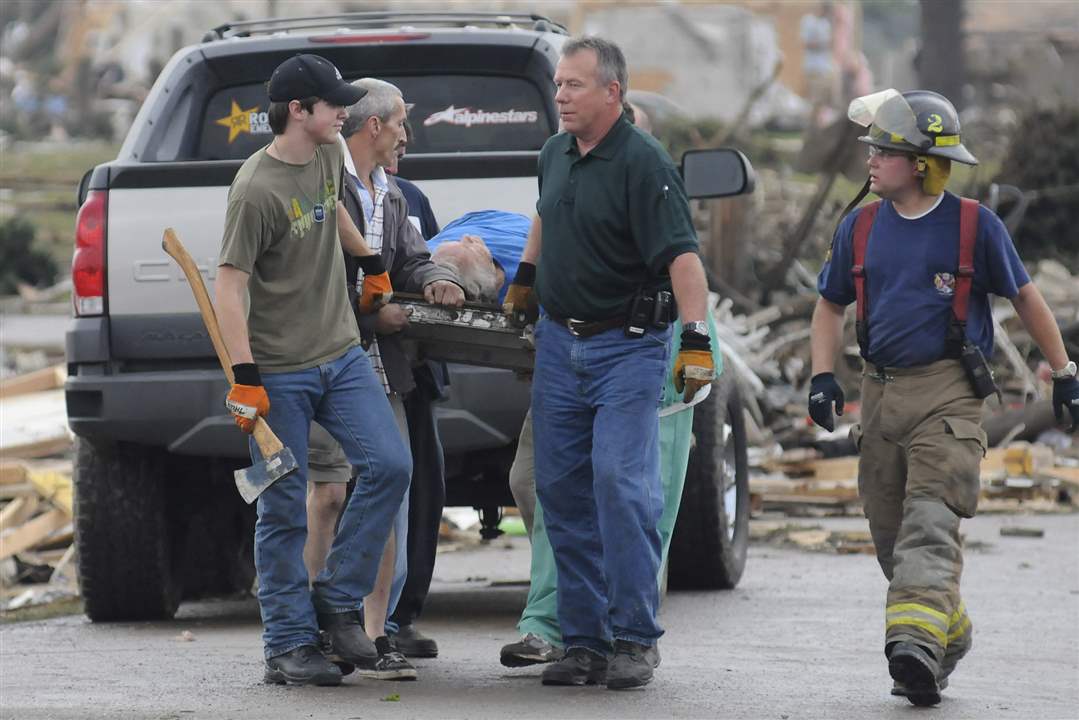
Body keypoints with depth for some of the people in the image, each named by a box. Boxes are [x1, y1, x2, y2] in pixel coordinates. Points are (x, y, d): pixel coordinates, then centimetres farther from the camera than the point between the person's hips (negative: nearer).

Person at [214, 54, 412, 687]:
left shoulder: (328, 155, 6)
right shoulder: (258, 189, -18)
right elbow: (229, 286, -19)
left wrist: (373, 266, 39)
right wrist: (245, 378, -23)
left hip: (342, 355, 7)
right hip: (280, 369, -7)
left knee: (390, 467, -6)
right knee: (285, 511, -1)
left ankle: (338, 599, 8)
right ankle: (289, 645, 6)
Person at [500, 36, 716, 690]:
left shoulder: (643, 163, -15)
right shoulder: (556, 154, 8)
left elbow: (682, 255, -23)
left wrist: (697, 338, -32)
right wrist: (525, 277, 35)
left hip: (626, 347, -7)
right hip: (559, 342, 7)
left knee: (621, 484, -15)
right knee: (562, 490, 6)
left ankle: (635, 637, -7)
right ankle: (584, 640, 11)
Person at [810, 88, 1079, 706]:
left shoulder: (975, 226, -3)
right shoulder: (860, 228, 8)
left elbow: (1026, 297, 7)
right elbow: (831, 306, 18)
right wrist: (823, 375, 3)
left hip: (948, 394, -5)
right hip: (881, 393, 5)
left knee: (930, 522, -18)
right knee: (890, 533, 9)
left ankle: (915, 640, -30)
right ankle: (950, 633, 27)